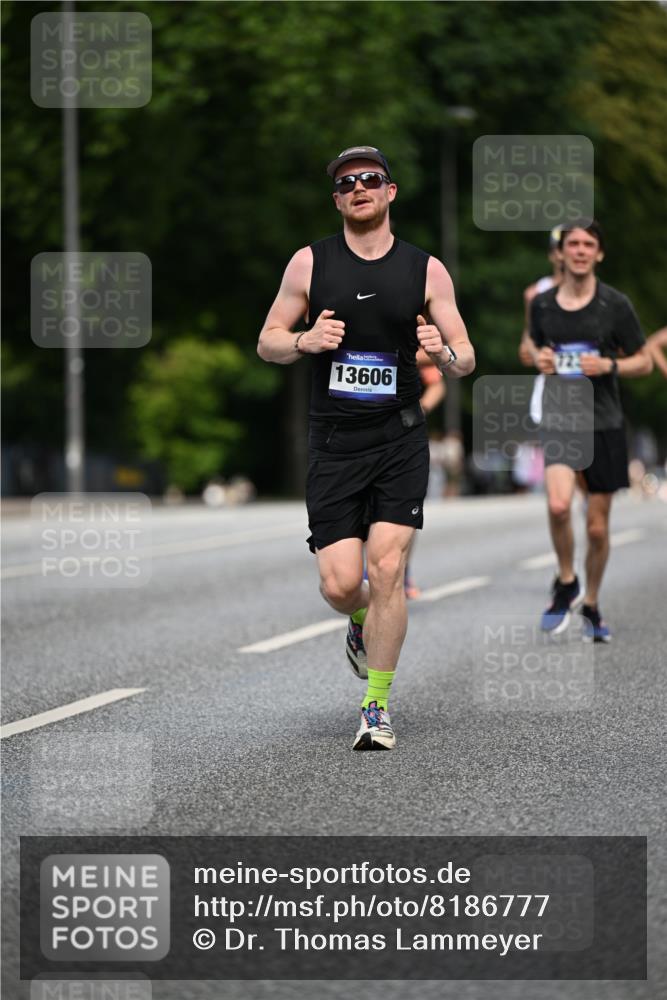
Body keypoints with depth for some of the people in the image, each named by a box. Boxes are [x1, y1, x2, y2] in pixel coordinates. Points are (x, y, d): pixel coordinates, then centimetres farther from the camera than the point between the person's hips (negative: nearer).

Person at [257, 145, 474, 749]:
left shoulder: (426, 269, 3)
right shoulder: (310, 262, 4)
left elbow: (466, 361, 6)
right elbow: (267, 342, 8)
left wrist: (444, 352, -17)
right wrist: (305, 341, -13)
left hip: (401, 439, 0)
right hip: (333, 444, 1)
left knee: (387, 569, -11)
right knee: (340, 585, -5)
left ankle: (377, 709, 1)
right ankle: (363, 625, 33)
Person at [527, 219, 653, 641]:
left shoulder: (615, 305, -4)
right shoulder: (542, 304, 3)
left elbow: (644, 362, 3)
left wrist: (608, 365, -15)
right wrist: (540, 359, -1)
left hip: (604, 422, -1)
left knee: (598, 527, 5)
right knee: (558, 504, -24)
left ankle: (591, 605, 28)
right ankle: (567, 583, 1)